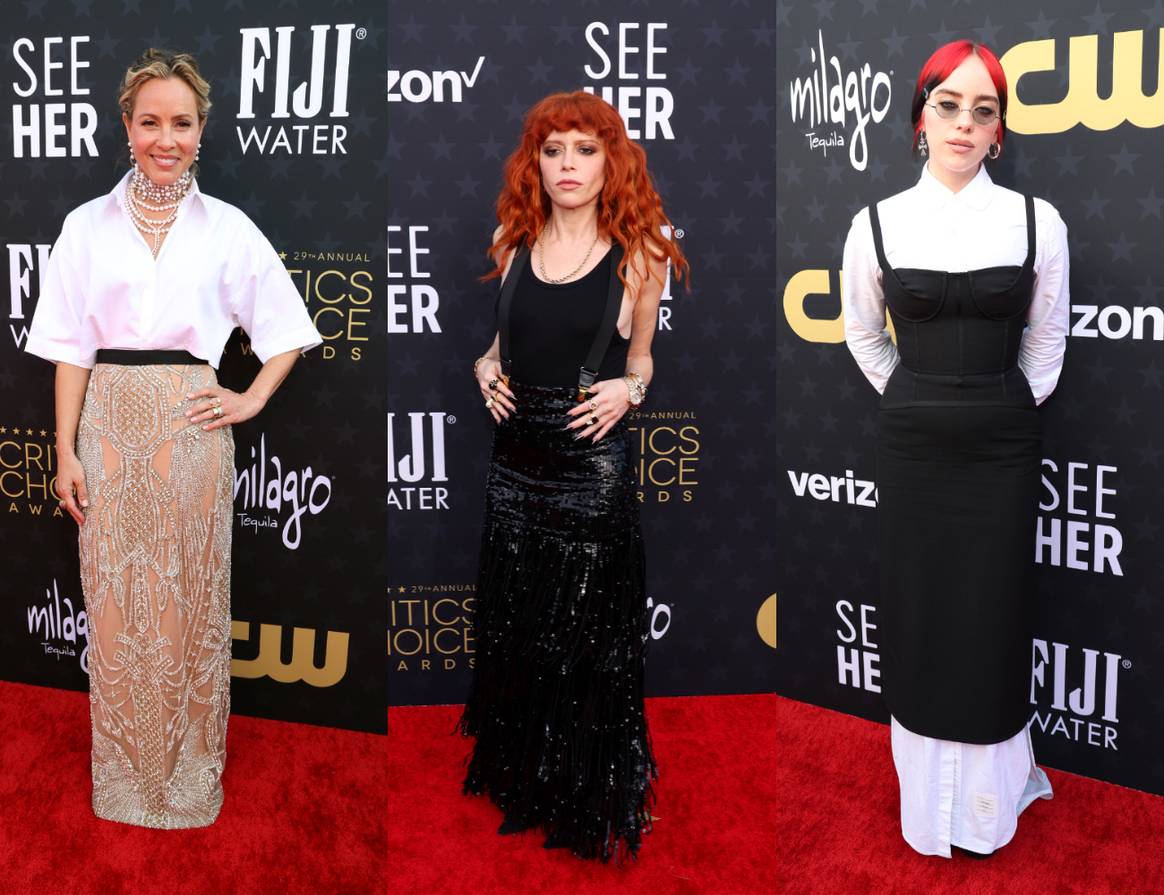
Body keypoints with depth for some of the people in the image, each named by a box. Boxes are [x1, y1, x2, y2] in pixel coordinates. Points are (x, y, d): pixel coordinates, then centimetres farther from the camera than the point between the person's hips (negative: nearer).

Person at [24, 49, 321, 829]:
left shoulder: (228, 227, 3)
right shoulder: (87, 224, 4)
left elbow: (287, 325, 10)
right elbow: (71, 347, 2)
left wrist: (253, 401, -1)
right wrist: (66, 451, -2)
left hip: (191, 427, -1)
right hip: (110, 425, 1)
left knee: (190, 603, 6)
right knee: (115, 604, 6)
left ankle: (189, 775, 21)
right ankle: (125, 777, 22)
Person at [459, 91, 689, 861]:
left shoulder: (638, 254, -4)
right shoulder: (513, 243, 5)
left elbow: (640, 358, 7)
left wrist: (629, 389, -14)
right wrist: (487, 367, -2)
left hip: (593, 462, -4)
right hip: (515, 455, 4)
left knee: (586, 632, 5)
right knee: (513, 623, 15)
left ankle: (590, 800, 24)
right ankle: (518, 773, 36)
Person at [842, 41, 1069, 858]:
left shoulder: (1037, 222, -5)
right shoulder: (879, 225, -3)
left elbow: (1046, 342, 8)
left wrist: (1002, 407, 12)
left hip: (1001, 445, -1)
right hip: (912, 445, 1)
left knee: (992, 621, 6)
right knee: (919, 617, 9)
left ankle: (988, 796, 25)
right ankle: (928, 794, 25)